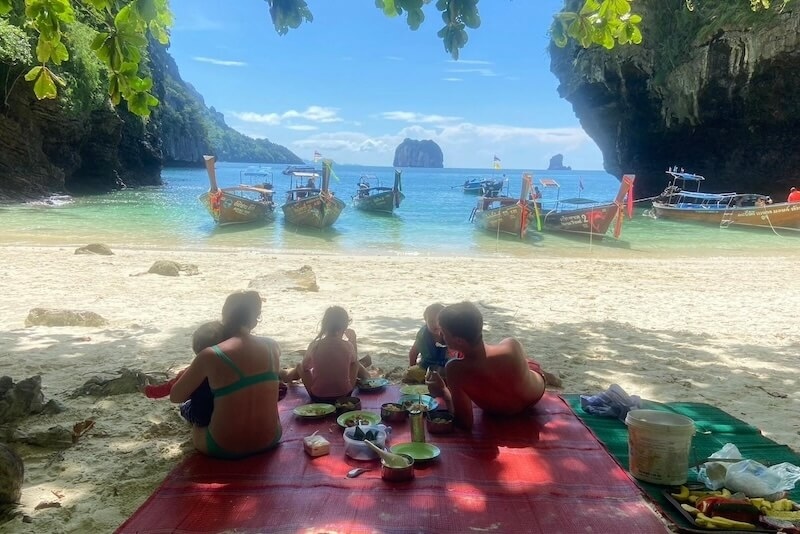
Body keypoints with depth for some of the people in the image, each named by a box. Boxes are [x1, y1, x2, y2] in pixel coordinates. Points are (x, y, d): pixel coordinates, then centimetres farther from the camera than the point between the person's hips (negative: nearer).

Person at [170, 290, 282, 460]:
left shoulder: (210, 356, -16)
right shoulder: (272, 347, -4)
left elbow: (175, 396, -3)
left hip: (226, 449, -3)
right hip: (270, 440, 3)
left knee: (196, 427, 30)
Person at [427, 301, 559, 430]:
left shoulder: (455, 370, -43)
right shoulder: (511, 346, -41)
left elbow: (465, 423, -32)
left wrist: (443, 390, -21)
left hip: (498, 412, 1)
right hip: (534, 394, 0)